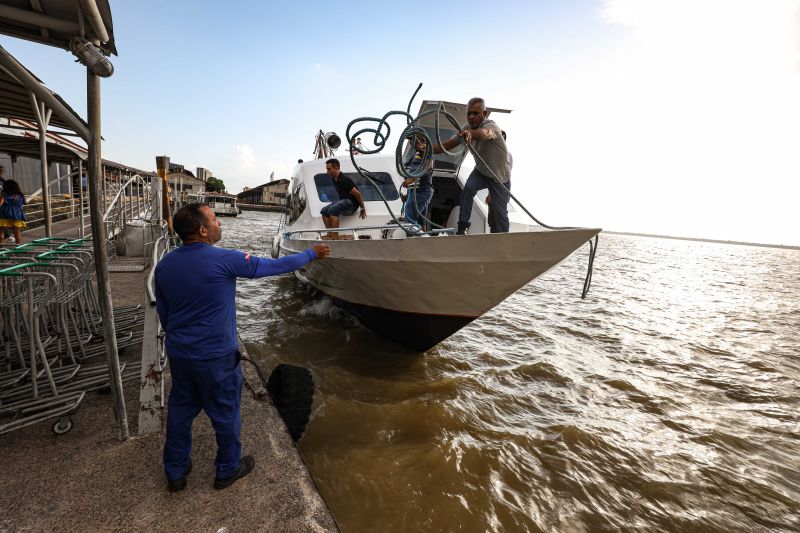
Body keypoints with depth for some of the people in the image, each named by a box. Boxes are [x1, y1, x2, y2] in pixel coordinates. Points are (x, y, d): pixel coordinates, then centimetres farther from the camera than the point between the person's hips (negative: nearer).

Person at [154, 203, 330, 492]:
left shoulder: (165, 264, -1)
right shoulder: (224, 260, -22)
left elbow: (162, 311, 10)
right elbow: (274, 266, -14)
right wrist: (312, 253, -2)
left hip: (178, 354, 7)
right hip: (215, 356, -6)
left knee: (180, 409, 23)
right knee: (225, 413, 14)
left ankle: (175, 472, 40)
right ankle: (228, 470, 34)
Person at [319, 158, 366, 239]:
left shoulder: (344, 180, -23)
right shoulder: (335, 179, 7)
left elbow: (357, 194, -21)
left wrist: (363, 208, -13)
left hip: (352, 203, -10)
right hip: (343, 200, 10)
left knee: (332, 210, -30)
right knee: (324, 211, -3)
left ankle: (335, 237, -31)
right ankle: (329, 235, -8)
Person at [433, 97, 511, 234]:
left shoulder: (491, 126, -26)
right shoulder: (467, 128, -7)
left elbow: (484, 134, -52)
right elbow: (447, 145, -11)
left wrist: (470, 134, -74)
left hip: (500, 176, -4)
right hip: (480, 171, 4)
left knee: (500, 211, -3)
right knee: (468, 189, -26)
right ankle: (463, 226, -15)